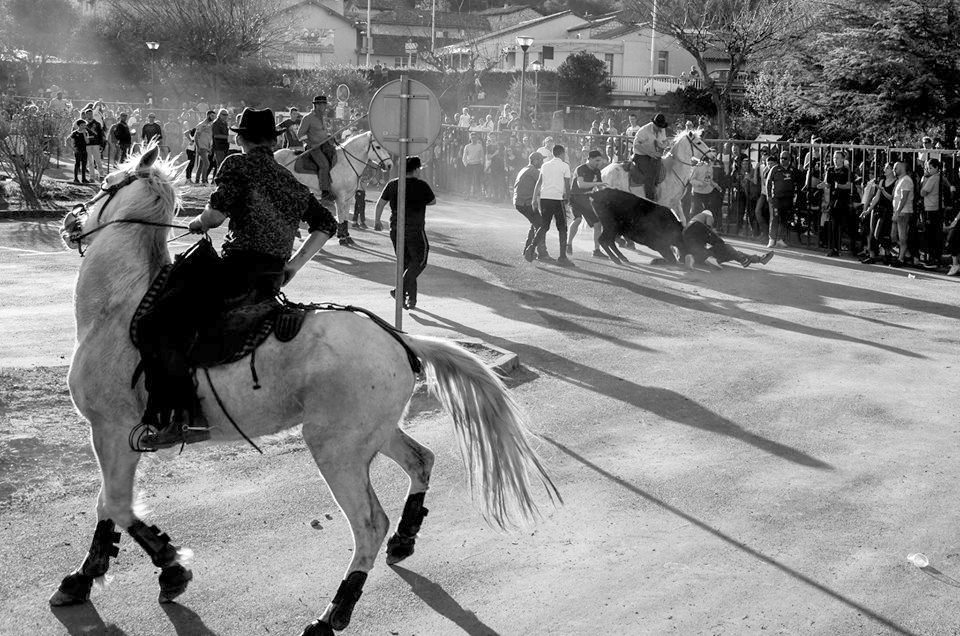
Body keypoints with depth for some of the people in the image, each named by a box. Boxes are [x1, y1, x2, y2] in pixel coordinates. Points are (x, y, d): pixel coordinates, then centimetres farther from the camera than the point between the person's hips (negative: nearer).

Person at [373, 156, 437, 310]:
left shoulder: (392, 184, 3)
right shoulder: (421, 186, -7)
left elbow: (380, 204, 7)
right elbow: (433, 201, 8)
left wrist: (377, 221, 20)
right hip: (415, 230, -5)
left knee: (405, 263, 15)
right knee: (419, 262, 6)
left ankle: (411, 299, 17)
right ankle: (400, 291, -10)